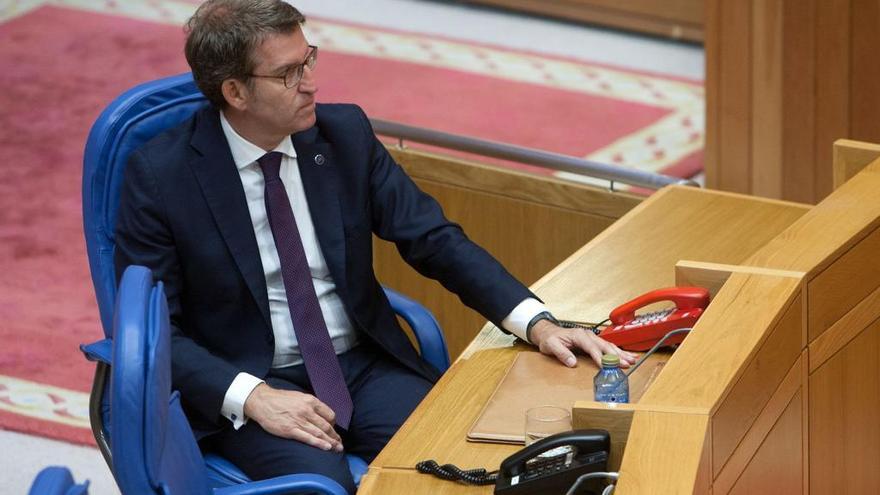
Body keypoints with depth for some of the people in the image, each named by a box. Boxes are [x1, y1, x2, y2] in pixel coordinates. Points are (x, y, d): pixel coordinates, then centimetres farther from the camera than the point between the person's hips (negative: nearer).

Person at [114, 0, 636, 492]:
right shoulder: (159, 174, -10)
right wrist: (252, 398, -22)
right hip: (248, 386, -4)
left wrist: (536, 323, -10)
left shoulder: (346, 132, 0)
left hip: (363, 366, 4)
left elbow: (435, 239, 3)